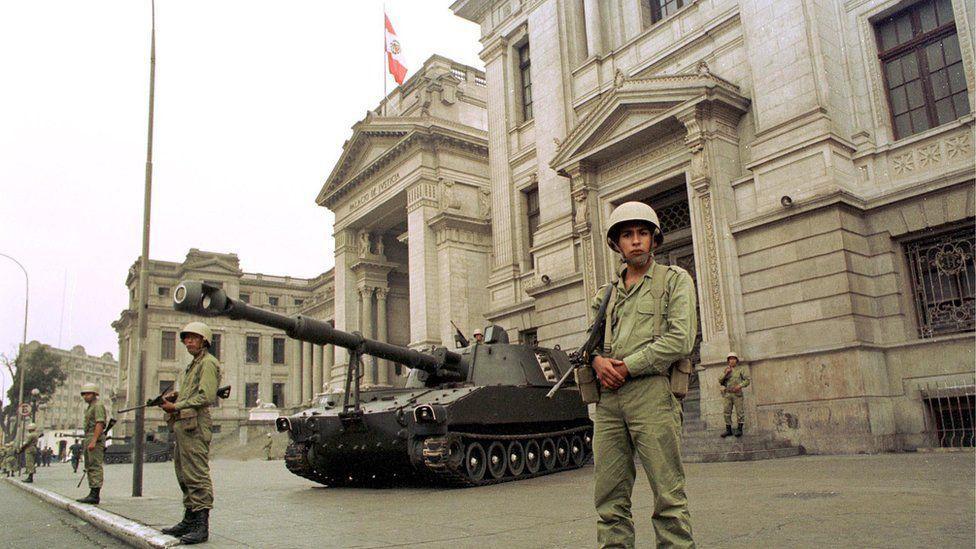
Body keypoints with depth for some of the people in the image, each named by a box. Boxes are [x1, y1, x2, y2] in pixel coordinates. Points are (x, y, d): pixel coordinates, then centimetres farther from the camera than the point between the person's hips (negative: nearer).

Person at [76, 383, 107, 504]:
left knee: (95, 467, -12)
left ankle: (95, 495, -15)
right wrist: (86, 442, 21)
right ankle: (93, 494, 13)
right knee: (89, 467, 10)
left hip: (96, 439, -11)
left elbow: (100, 424, -18)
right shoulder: (89, 408, 23)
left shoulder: (98, 406, -9)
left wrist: (93, 441, -25)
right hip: (88, 439, 11)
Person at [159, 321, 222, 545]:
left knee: (197, 474, -11)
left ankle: (201, 526, -10)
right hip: (182, 425, 10)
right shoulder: (193, 365, 25)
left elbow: (206, 397, -17)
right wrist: (176, 398, 7)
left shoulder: (208, 363, -6)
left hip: (195, 425, -10)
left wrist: (177, 406, -13)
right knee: (184, 475, 14)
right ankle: (189, 520, 22)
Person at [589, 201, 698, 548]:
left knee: (668, 496, -4)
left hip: (652, 392, -5)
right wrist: (597, 360, -3)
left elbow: (681, 340, -6)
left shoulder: (675, 279, 6)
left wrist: (626, 366, -9)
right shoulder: (606, 294, 22)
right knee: (609, 496, 5)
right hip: (607, 399, 5)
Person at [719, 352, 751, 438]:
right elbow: (720, 381, 7)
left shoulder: (741, 369, 6)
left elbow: (747, 380, 1)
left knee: (739, 411, -4)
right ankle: (728, 430, 6)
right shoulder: (726, 370, 14)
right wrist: (725, 373, -8)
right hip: (727, 394, 3)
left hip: (737, 393, -3)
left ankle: (739, 429, 2)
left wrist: (740, 386, -14)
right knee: (727, 412, 1)